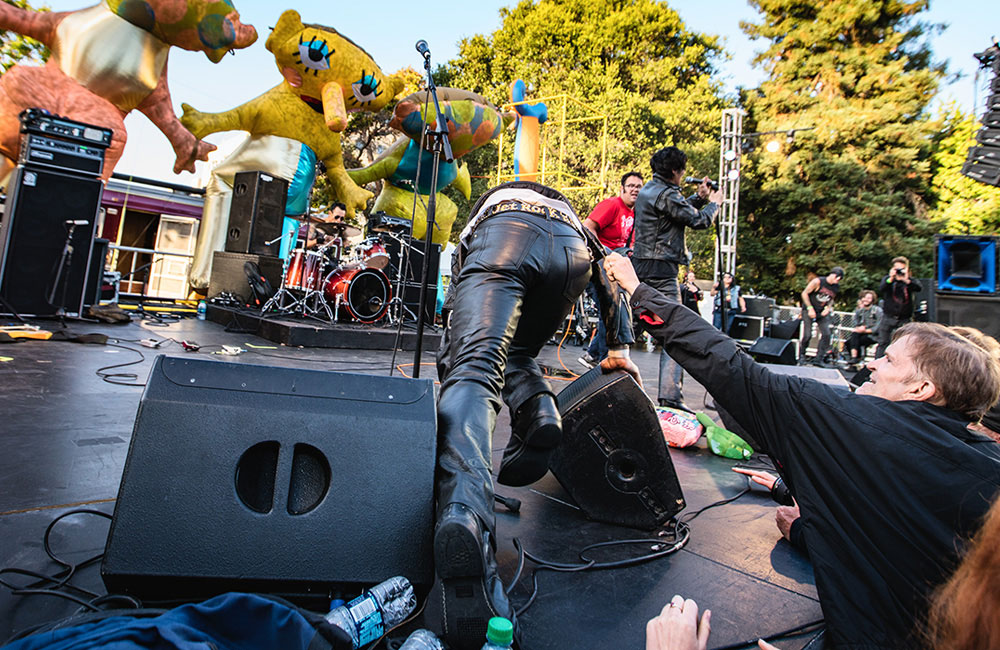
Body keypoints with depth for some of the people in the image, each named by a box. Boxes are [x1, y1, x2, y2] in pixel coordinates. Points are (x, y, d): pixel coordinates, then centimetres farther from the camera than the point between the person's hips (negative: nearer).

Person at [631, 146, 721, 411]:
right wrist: (714, 203, 10)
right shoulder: (665, 194, -12)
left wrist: (699, 198, 18)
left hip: (640, 265, 10)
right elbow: (699, 221, -7)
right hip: (661, 269, -10)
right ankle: (669, 395, -11)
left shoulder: (647, 190, 18)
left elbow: (680, 210, 28)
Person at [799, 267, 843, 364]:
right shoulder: (818, 281, -15)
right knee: (807, 335, -11)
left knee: (826, 334, -8)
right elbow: (804, 293, -11)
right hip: (809, 310, -5)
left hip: (822, 312, 5)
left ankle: (818, 358, 1)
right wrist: (810, 308, -14)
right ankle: (801, 355, 10)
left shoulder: (837, 287, 2)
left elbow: (832, 299, 18)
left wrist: (828, 308, -2)